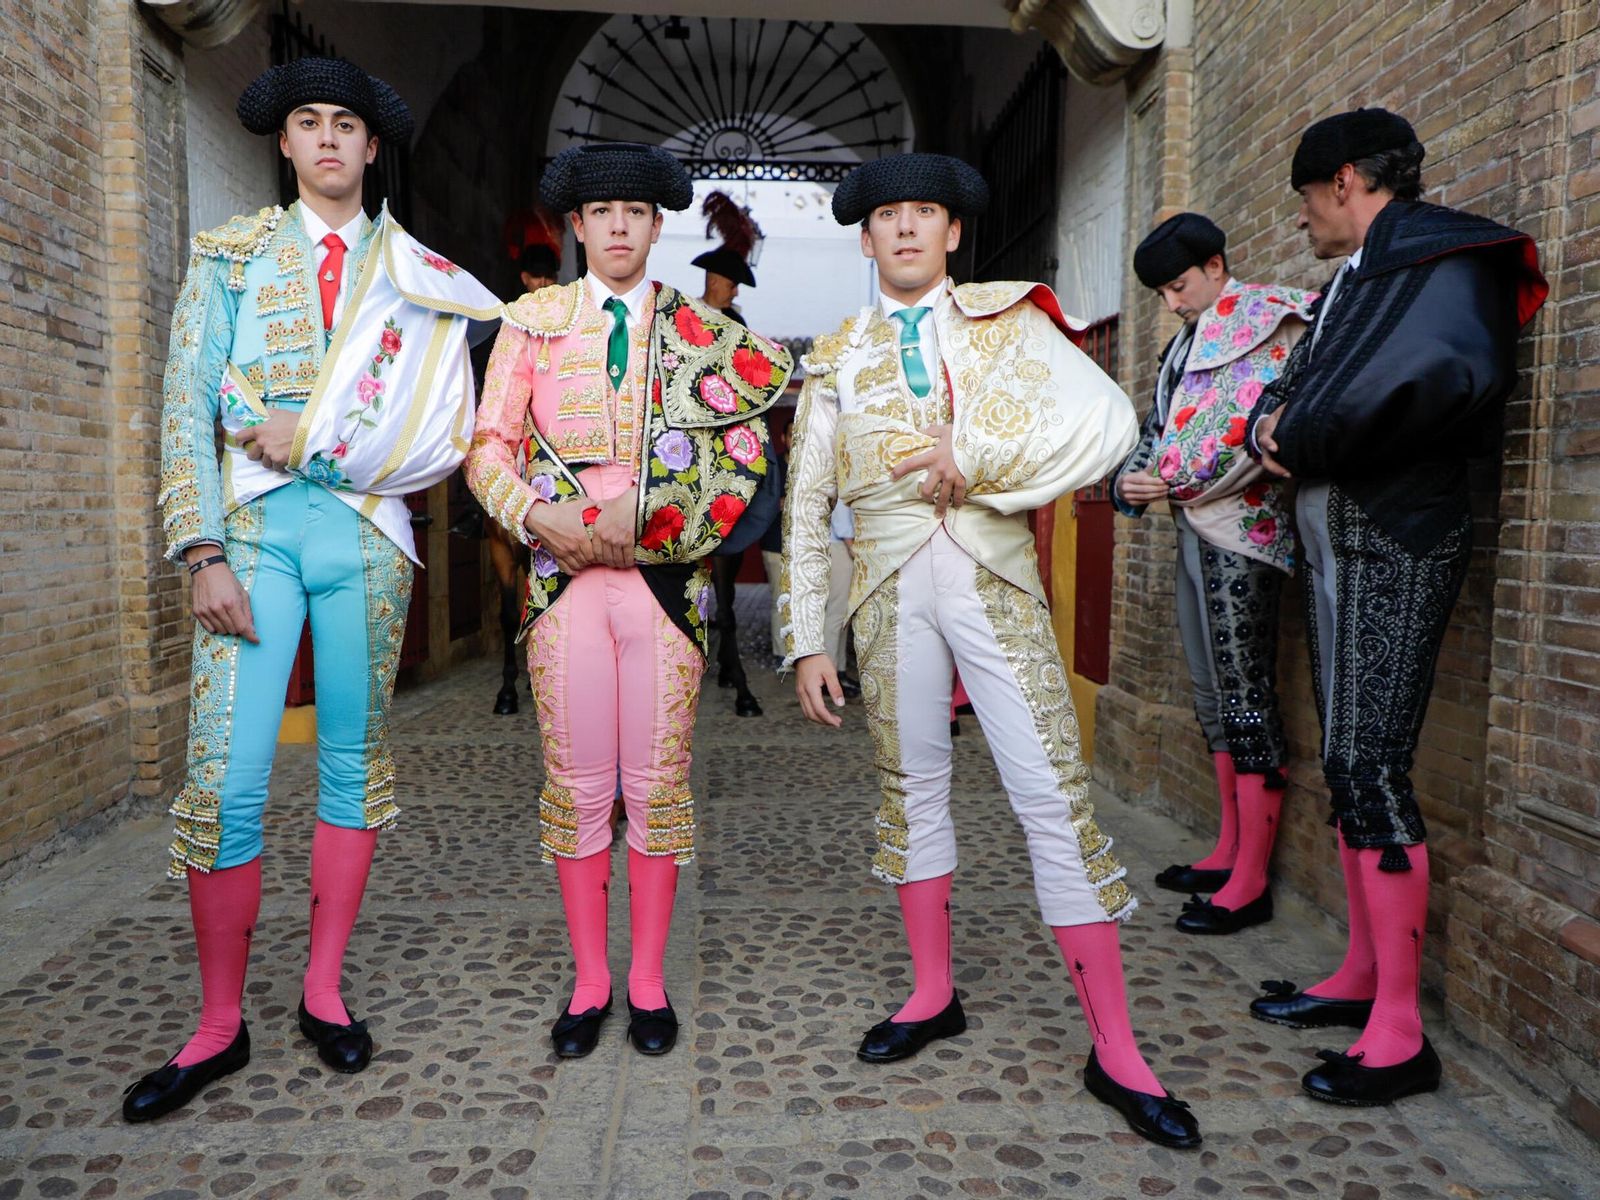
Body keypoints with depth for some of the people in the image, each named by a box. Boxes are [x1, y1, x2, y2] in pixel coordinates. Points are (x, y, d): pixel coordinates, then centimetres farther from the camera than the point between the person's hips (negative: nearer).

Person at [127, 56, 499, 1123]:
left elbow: (439, 431, 4)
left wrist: (317, 444, -8)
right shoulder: (230, 254, 11)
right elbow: (187, 410, 2)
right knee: (225, 779, -6)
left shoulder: (418, 275, 12)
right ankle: (220, 1027, 10)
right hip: (253, 528, -1)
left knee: (355, 759, 5)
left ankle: (324, 993, 20)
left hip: (367, 532, 1)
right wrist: (204, 552, -8)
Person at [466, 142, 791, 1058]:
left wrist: (637, 518, -11)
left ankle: (649, 981, 19)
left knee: (659, 781, 4)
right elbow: (489, 447, 8)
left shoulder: (700, 327, 8)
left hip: (666, 580, 0)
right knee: (577, 782, 4)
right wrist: (541, 518, -10)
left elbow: (745, 453, -1)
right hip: (564, 575, 1)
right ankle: (591, 982, 20)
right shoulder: (533, 320, 11)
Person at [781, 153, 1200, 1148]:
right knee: (913, 787, 11)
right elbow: (806, 508, 9)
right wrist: (807, 640, 4)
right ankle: (934, 995, 29)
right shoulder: (836, 358, 12)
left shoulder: (1010, 322, 6)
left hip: (994, 580, -2)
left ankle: (1116, 1051, 5)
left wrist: (976, 460, -15)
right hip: (890, 589, 3)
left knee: (1054, 796, -5)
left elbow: (1110, 423, -9)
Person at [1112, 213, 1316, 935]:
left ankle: (1251, 883, -1)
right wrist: (1128, 482, 1)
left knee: (1247, 692, -7)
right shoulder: (1183, 347, 21)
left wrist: (1190, 479, -17)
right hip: (1193, 530, 9)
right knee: (1211, 692, 12)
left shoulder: (1267, 321, -6)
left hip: (1242, 528, -9)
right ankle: (1230, 851, 23)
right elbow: (1155, 432, 21)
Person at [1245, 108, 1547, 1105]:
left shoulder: (1438, 254, -9)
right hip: (1337, 542, 9)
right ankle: (1362, 975, 24)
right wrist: (1273, 422, -3)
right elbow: (1301, 381, 22)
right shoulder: (1359, 274, 20)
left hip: (1398, 544, -9)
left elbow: (1446, 371, -28)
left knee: (1372, 767, -10)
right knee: (1350, 762, 11)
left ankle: (1401, 1035, 0)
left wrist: (1303, 442, -16)